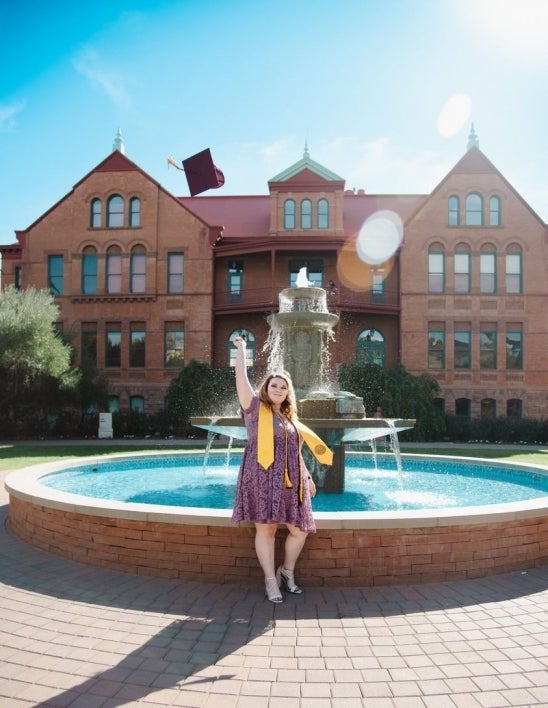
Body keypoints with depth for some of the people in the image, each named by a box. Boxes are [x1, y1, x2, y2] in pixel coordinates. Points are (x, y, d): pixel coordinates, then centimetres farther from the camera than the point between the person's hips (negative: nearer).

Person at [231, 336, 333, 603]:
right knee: (266, 529, -4)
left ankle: (287, 572, 24)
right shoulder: (255, 406, 4)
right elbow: (241, 378, -8)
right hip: (262, 477, -5)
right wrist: (241, 349, -5)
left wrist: (307, 477, 21)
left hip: (289, 480, 6)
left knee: (300, 529, 3)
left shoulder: (290, 417, 19)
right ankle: (271, 581, 8)